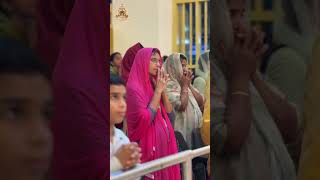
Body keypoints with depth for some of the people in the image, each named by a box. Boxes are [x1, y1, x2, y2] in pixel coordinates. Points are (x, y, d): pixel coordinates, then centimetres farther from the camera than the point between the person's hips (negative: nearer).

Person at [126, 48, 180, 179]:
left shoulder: (153, 84, 11)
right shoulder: (134, 87, -14)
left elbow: (170, 114, 8)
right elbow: (145, 120, -22)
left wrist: (163, 90, -4)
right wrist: (158, 91, -16)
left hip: (163, 142, 8)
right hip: (148, 146, -8)